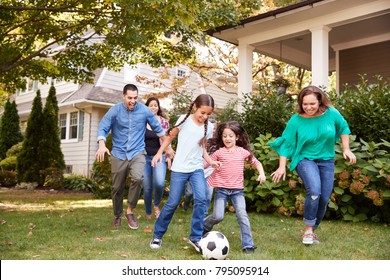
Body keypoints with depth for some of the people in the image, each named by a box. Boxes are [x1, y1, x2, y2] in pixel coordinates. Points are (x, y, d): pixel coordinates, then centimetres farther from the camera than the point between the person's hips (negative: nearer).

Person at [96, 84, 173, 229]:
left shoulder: (145, 110, -3)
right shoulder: (115, 110, -6)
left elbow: (158, 128, 9)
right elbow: (102, 128, -9)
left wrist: (167, 147, 14)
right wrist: (102, 145, -29)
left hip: (137, 152, -1)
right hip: (119, 153, 1)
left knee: (138, 178, -28)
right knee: (117, 187, 7)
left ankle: (130, 211, -8)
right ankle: (117, 216, 32)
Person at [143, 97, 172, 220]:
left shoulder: (164, 122, 4)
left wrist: (168, 156, 0)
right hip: (145, 157, 1)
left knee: (159, 183, -22)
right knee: (147, 188, 3)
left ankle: (156, 205, 7)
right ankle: (148, 213, 24)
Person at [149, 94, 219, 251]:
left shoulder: (209, 127, 3)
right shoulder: (184, 119, -7)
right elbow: (170, 137, 3)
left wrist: (210, 160, -2)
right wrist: (159, 153, -4)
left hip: (197, 169, 3)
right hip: (179, 168, -3)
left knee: (201, 200, -15)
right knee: (172, 203, 0)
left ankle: (195, 237, 0)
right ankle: (157, 235, 20)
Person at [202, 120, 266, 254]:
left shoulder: (243, 152, 4)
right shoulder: (219, 152, 0)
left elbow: (256, 162, 16)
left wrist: (261, 173, 4)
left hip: (237, 189, 1)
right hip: (221, 189, -1)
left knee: (242, 215, -9)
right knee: (218, 216, -6)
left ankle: (248, 244, 1)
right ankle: (203, 227, 26)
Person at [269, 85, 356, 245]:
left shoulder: (331, 113, -9)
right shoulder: (296, 120, -13)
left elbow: (343, 128, 10)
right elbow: (287, 143, -6)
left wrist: (346, 149, 6)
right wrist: (282, 167, -8)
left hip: (327, 161, 3)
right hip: (305, 159, -3)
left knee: (324, 199, 3)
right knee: (314, 191, -28)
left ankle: (312, 230, 24)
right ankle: (308, 229, -10)